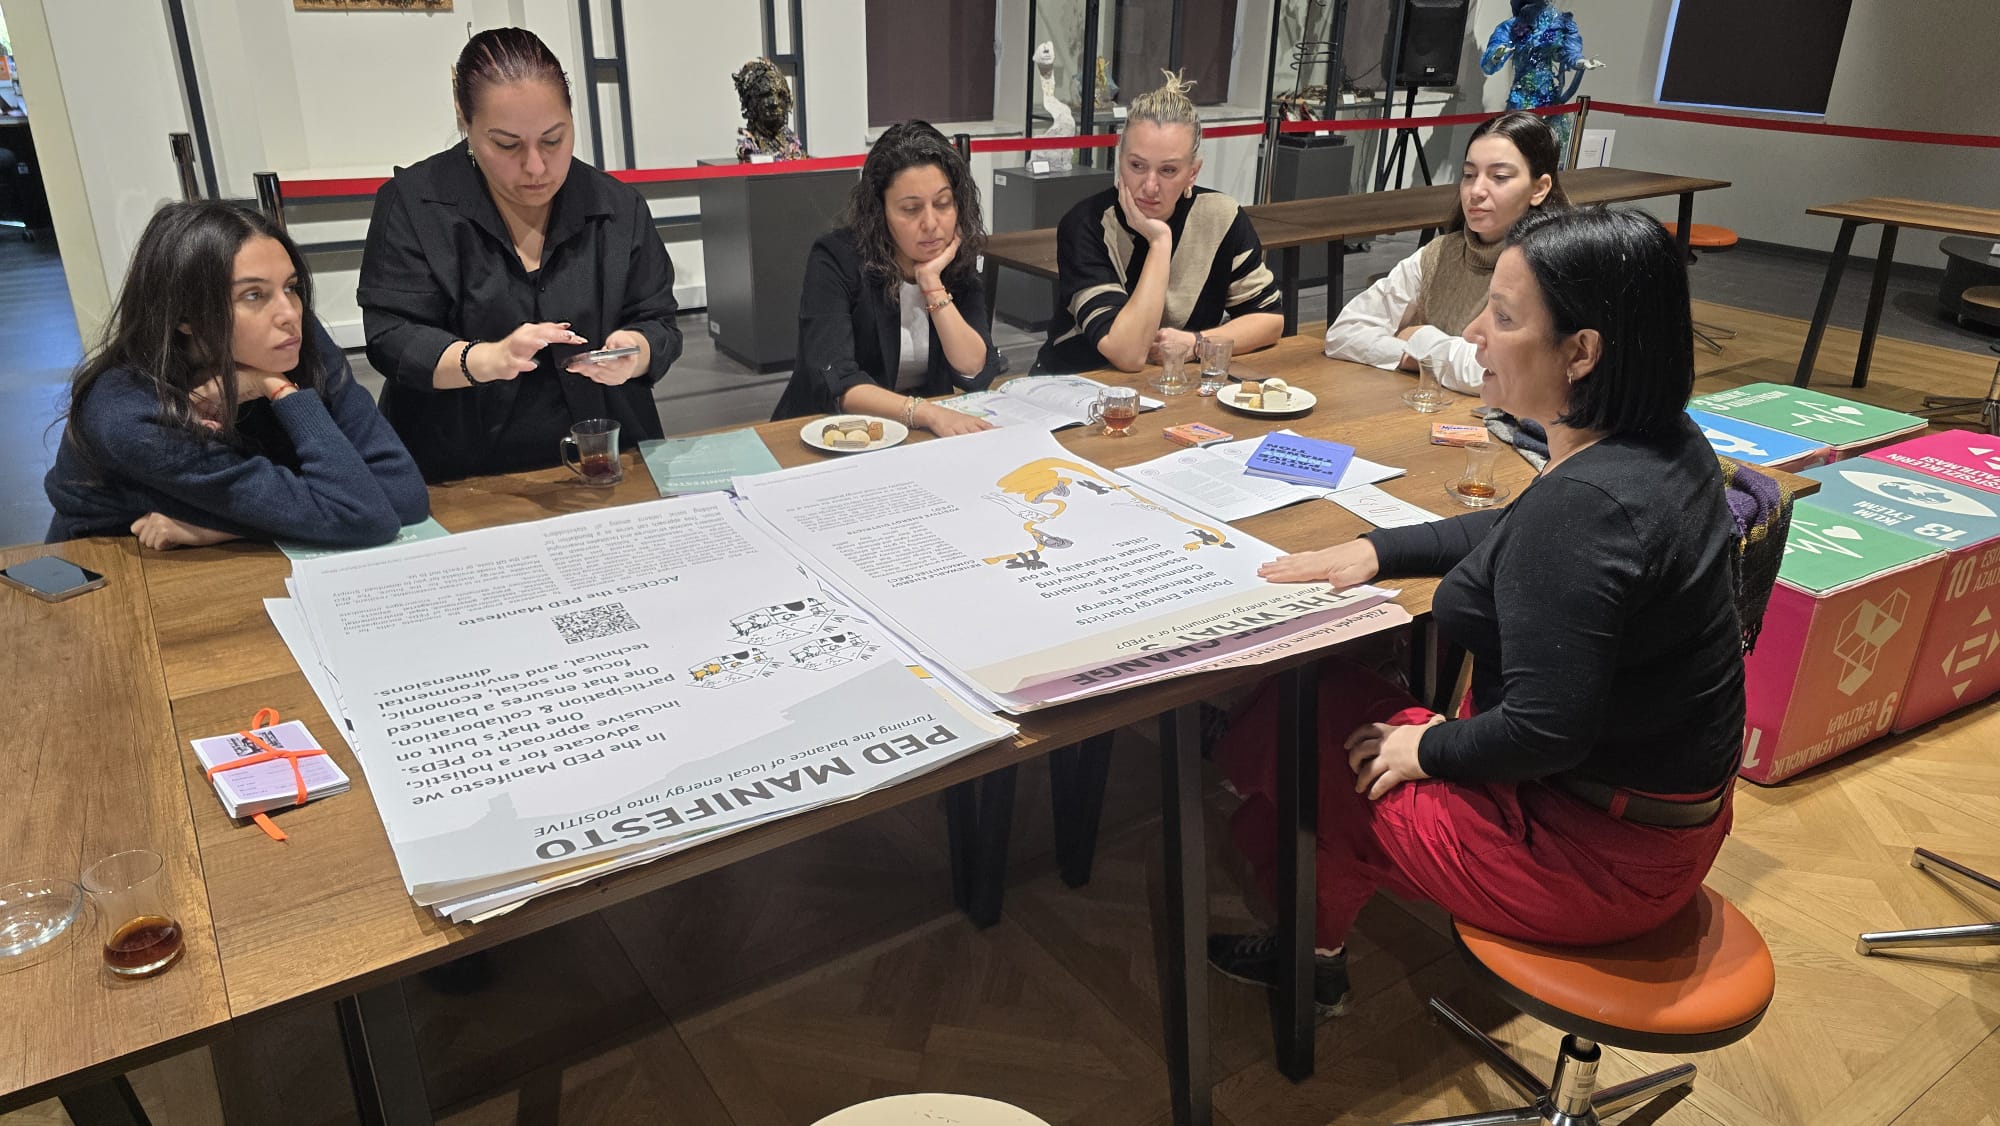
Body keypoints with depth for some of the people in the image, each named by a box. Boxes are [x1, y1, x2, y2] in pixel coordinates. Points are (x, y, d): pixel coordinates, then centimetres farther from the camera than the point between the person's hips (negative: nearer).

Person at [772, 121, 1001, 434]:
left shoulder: (959, 261, -1)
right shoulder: (836, 259, -13)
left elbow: (976, 374, -9)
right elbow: (833, 379, -24)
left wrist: (932, 283, -18)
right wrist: (925, 412, -36)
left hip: (921, 436, 3)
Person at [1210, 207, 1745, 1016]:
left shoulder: (1584, 504, -32)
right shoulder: (1663, 448, 0)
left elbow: (1543, 732, -31)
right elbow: (1518, 534, 17)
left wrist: (1430, 749, -13)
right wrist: (1380, 550, 9)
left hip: (1594, 857, -9)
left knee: (1305, 736, 5)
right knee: (1328, 697, 13)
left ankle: (1309, 953, 31)